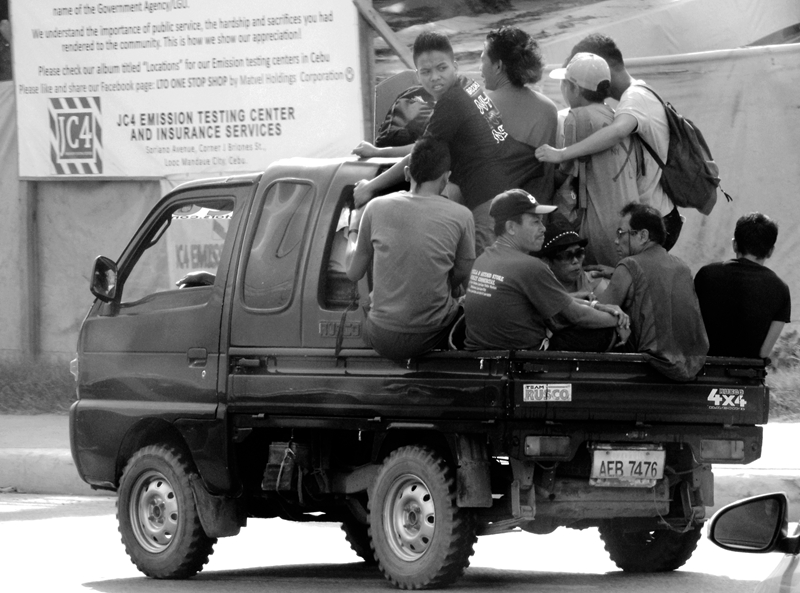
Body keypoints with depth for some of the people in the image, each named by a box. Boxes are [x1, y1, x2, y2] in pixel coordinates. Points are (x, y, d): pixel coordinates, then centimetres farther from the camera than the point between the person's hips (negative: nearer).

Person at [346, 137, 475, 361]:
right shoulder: (461, 216, -8)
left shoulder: (376, 207, -3)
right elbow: (461, 276, 5)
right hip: (433, 334, -2)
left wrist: (353, 232, 27)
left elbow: (353, 273, 8)